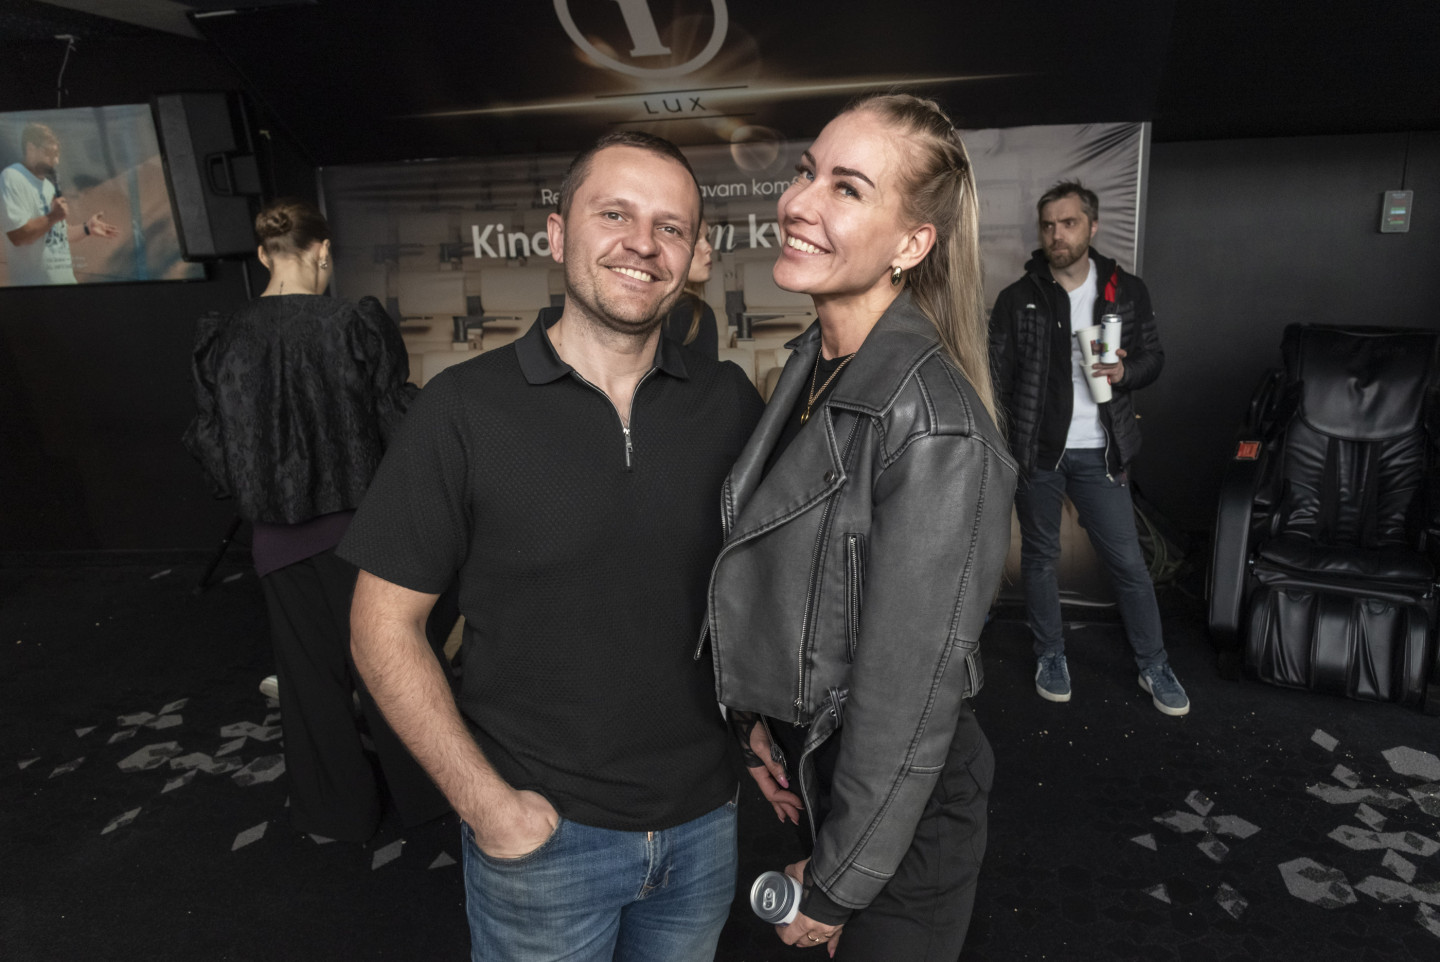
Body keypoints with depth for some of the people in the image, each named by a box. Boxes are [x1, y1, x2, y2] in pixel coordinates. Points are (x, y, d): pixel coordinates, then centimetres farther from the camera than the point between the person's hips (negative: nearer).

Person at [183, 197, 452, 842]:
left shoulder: (221, 340, -5)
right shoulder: (358, 325, -14)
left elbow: (211, 446, 1)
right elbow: (400, 426, -11)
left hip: (280, 540, 3)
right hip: (360, 524, -2)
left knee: (310, 673, 18)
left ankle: (337, 810, 33)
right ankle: (419, 792, 31)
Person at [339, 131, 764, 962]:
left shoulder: (730, 403, -5)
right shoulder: (466, 409, -13)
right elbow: (386, 624, -9)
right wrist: (485, 802, -12)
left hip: (704, 821, 3)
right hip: (542, 830, -2)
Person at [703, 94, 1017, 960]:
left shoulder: (930, 426, -29)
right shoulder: (814, 363, -2)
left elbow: (907, 700, -24)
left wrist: (835, 888, -13)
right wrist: (764, 718, 6)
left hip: (900, 802, -8)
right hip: (814, 755, 8)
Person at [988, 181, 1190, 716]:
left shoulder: (1127, 292, 2)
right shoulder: (1018, 300, -2)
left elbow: (1153, 357, 10)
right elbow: (995, 378, -3)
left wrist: (1125, 372, -14)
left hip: (1098, 452, 1)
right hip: (1035, 450, 0)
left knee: (1128, 561, 6)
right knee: (1040, 556, 12)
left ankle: (1154, 666, 24)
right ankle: (1050, 656, 31)